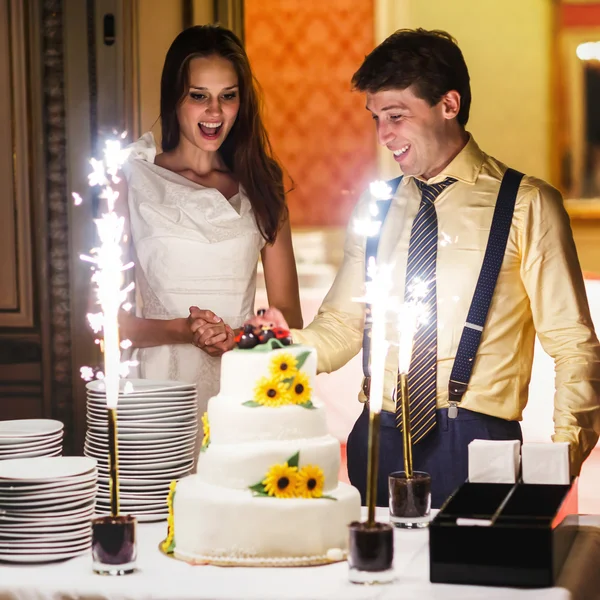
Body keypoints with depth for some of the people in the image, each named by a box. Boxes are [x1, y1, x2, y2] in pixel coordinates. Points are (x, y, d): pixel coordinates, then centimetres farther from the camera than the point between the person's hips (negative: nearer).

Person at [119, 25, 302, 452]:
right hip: (164, 390, -3)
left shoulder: (260, 186, 12)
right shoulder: (133, 181, 1)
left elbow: (289, 315, 11)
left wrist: (236, 337, -8)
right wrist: (182, 331, -16)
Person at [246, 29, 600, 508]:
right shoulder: (376, 207, 11)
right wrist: (292, 343, -5)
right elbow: (345, 324, 17)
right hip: (378, 443, 4)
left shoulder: (527, 204, -3)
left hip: (474, 443, -4)